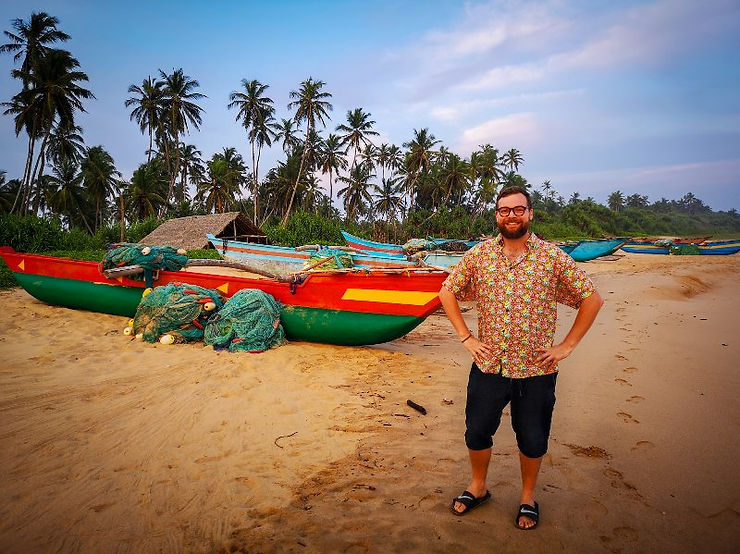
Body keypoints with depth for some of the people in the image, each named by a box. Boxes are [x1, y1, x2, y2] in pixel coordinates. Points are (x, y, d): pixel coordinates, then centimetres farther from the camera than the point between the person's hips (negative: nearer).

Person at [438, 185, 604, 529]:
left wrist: (566, 346, -5)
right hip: (488, 365, 2)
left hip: (536, 370, -1)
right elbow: (447, 293, 7)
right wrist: (466, 337, 0)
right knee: (477, 432, 14)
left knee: (532, 440, 14)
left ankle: (528, 498, 39)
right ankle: (477, 488, 40)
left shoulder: (553, 256, -6)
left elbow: (592, 299, -1)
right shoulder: (478, 254, -2)